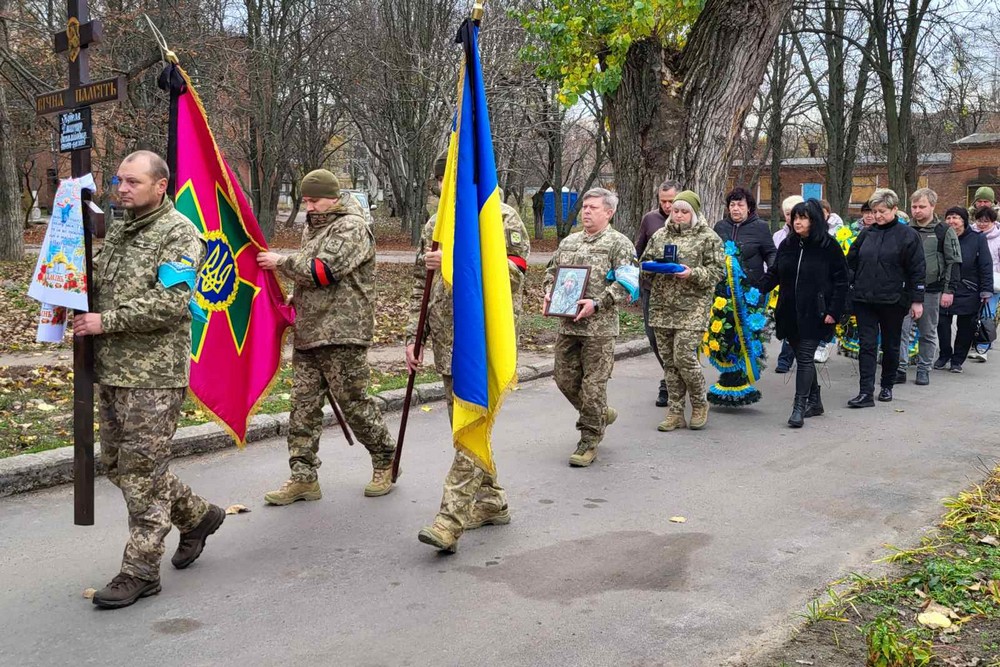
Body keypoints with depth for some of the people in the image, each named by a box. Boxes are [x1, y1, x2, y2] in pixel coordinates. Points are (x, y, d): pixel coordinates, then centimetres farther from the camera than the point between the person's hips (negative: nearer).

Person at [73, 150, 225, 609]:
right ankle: (197, 516, 33)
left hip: (153, 375, -9)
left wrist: (106, 321, -18)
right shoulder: (117, 231, 16)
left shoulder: (178, 234, -10)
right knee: (117, 464, 16)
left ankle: (140, 571, 8)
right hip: (111, 370, 9)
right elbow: (97, 280, 27)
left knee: (141, 470, -3)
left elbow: (171, 303, -20)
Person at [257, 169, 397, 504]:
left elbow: (322, 271, -19)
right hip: (308, 334, 9)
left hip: (341, 336, -9)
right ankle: (303, 477, 11)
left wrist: (281, 262, -9)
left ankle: (385, 463, 17)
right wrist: (293, 301, 19)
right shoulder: (313, 227, 21)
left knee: (354, 402, -2)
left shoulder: (351, 227, -8)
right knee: (303, 404, 5)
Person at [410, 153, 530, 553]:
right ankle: (490, 502, 25)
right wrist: (413, 337, 13)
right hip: (447, 338, 7)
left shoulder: (502, 218, -1)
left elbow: (514, 267, -16)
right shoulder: (435, 226, 17)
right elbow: (420, 286, 20)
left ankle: (451, 518, -17)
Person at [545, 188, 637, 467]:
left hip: (599, 327, -7)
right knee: (565, 378, 11)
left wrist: (597, 303, -21)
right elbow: (552, 271, 26)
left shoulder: (619, 243, -4)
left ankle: (589, 441, 11)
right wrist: (549, 292, 6)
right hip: (567, 324, 7)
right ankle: (602, 414, 35)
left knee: (593, 384, -2)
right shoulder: (569, 241, 16)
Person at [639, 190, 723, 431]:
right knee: (669, 361, 7)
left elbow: (717, 270, -2)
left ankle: (699, 405, 14)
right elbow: (644, 261, 21)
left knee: (685, 357, -10)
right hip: (662, 307, 5)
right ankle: (675, 412, 15)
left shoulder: (708, 237, 1)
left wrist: (693, 274, -18)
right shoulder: (660, 235, 15)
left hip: (692, 308, -5)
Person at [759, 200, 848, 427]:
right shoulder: (787, 245, 10)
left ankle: (799, 407, -7)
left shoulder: (828, 246, -5)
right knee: (802, 357, 12)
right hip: (790, 313, 5)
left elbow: (841, 281, -4)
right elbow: (773, 274, 12)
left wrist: (833, 311, -11)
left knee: (805, 357, -8)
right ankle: (814, 401, 25)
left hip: (814, 313, -5)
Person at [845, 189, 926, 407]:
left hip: (893, 300, -3)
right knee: (867, 345, -3)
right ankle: (866, 393, -6)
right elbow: (851, 262, 16)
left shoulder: (907, 235, -3)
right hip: (864, 299, 3)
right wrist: (849, 289, 10)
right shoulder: (866, 234, 9)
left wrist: (917, 300, -7)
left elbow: (917, 270, -4)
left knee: (890, 345, 11)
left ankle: (887, 386, 27)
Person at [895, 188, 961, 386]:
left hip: (931, 291, -2)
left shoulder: (944, 232, -1)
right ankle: (900, 369, -2)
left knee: (928, 333, 8)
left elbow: (954, 263, -2)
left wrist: (949, 291, -8)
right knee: (902, 330, -5)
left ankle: (924, 370, 17)